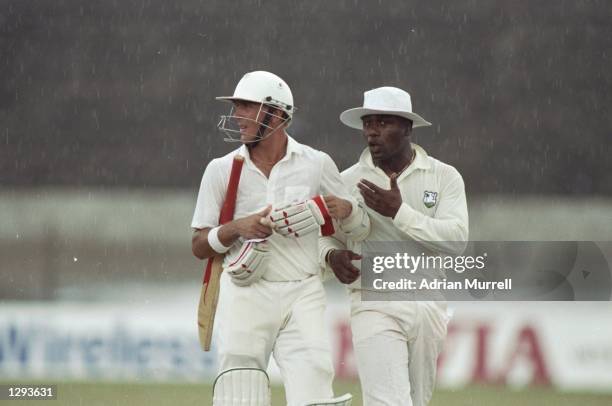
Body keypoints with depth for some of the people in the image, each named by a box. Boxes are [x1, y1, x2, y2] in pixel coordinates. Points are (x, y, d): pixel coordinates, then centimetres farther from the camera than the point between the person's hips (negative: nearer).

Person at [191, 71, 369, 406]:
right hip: (245, 296, 0)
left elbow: (360, 230, 12)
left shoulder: (317, 165, 5)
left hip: (303, 295, 0)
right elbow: (199, 246, 7)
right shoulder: (222, 170, 6)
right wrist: (236, 228, -11)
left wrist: (344, 209, -11)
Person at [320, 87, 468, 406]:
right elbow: (326, 234, 14)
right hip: (375, 307, -2)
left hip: (429, 305, 2)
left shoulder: (444, 177, 2)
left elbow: (456, 239, -11)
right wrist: (331, 255, -10)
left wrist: (399, 211, -19)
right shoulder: (347, 182, 4)